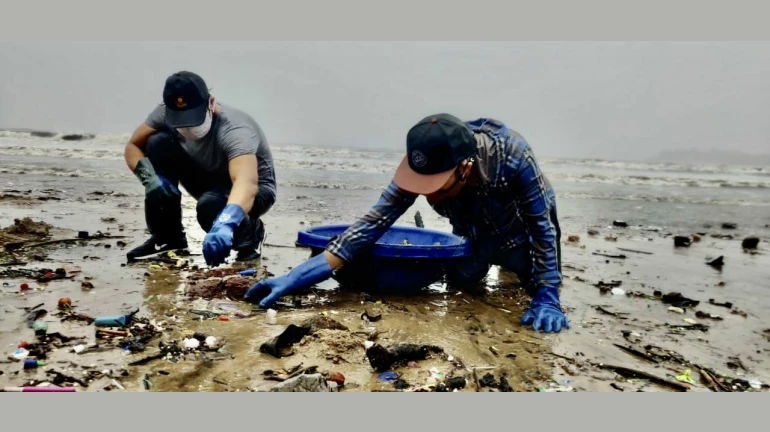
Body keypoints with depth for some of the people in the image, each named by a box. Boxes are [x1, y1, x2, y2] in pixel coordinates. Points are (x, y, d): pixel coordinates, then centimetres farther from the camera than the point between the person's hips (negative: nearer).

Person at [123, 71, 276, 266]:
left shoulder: (234, 130, -36)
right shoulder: (166, 114, -18)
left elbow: (246, 183, -53)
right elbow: (133, 146, -7)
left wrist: (225, 225, -71)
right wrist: (149, 176, -29)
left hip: (256, 189, -6)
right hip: (210, 179, 6)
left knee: (209, 206, -38)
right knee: (158, 143, -18)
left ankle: (251, 233, -3)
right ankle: (167, 236, -5)